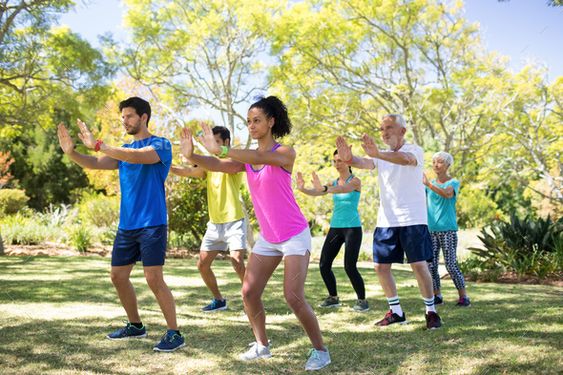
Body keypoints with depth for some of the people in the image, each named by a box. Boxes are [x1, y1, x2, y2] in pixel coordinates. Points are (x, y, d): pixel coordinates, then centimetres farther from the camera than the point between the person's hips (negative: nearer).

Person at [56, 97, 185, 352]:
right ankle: (135, 325, 28)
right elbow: (95, 164, 2)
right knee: (118, 276, 11)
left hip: (151, 224, -8)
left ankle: (174, 333, -3)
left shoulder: (160, 145, -7)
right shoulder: (123, 150, 15)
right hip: (126, 226, 8)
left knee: (154, 279, -12)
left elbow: (137, 157, -27)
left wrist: (97, 145, -32)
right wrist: (71, 152, -17)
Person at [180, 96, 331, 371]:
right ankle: (261, 345, 21)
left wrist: (220, 150, -43)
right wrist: (191, 155, -32)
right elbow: (217, 166, -13)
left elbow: (261, 157, -34)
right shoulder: (246, 159, 4)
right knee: (249, 292, 3)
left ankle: (320, 351, 3)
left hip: (294, 236, -6)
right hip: (267, 238, 7)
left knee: (293, 297, -13)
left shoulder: (285, 152, -13)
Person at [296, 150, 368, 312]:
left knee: (350, 267, -14)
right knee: (324, 265, 1)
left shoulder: (355, 181, -5)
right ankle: (333, 298, 18)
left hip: (352, 228, -6)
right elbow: (316, 193, -6)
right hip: (335, 228, 6)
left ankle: (362, 300, 3)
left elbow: (344, 189, -28)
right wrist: (302, 189, -29)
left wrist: (323, 188, -47)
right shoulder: (333, 183, 12)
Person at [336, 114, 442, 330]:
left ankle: (431, 311, 9)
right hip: (386, 221, 6)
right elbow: (364, 163, -12)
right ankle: (396, 312, 19)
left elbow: (406, 159, -31)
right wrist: (349, 159, -37)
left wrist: (378, 154, -51)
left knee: (419, 265, -7)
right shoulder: (381, 156, 11)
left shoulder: (414, 150, -6)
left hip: (412, 220, -6)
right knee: (381, 266, 5)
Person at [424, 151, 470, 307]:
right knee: (431, 265, 1)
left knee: (451, 264, -9)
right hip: (431, 229, 4)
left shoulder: (453, 182, 1)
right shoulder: (430, 184, 14)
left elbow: (447, 194, -23)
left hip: (448, 229, -4)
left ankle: (463, 296, -1)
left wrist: (428, 184, -35)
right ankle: (437, 296, 10)